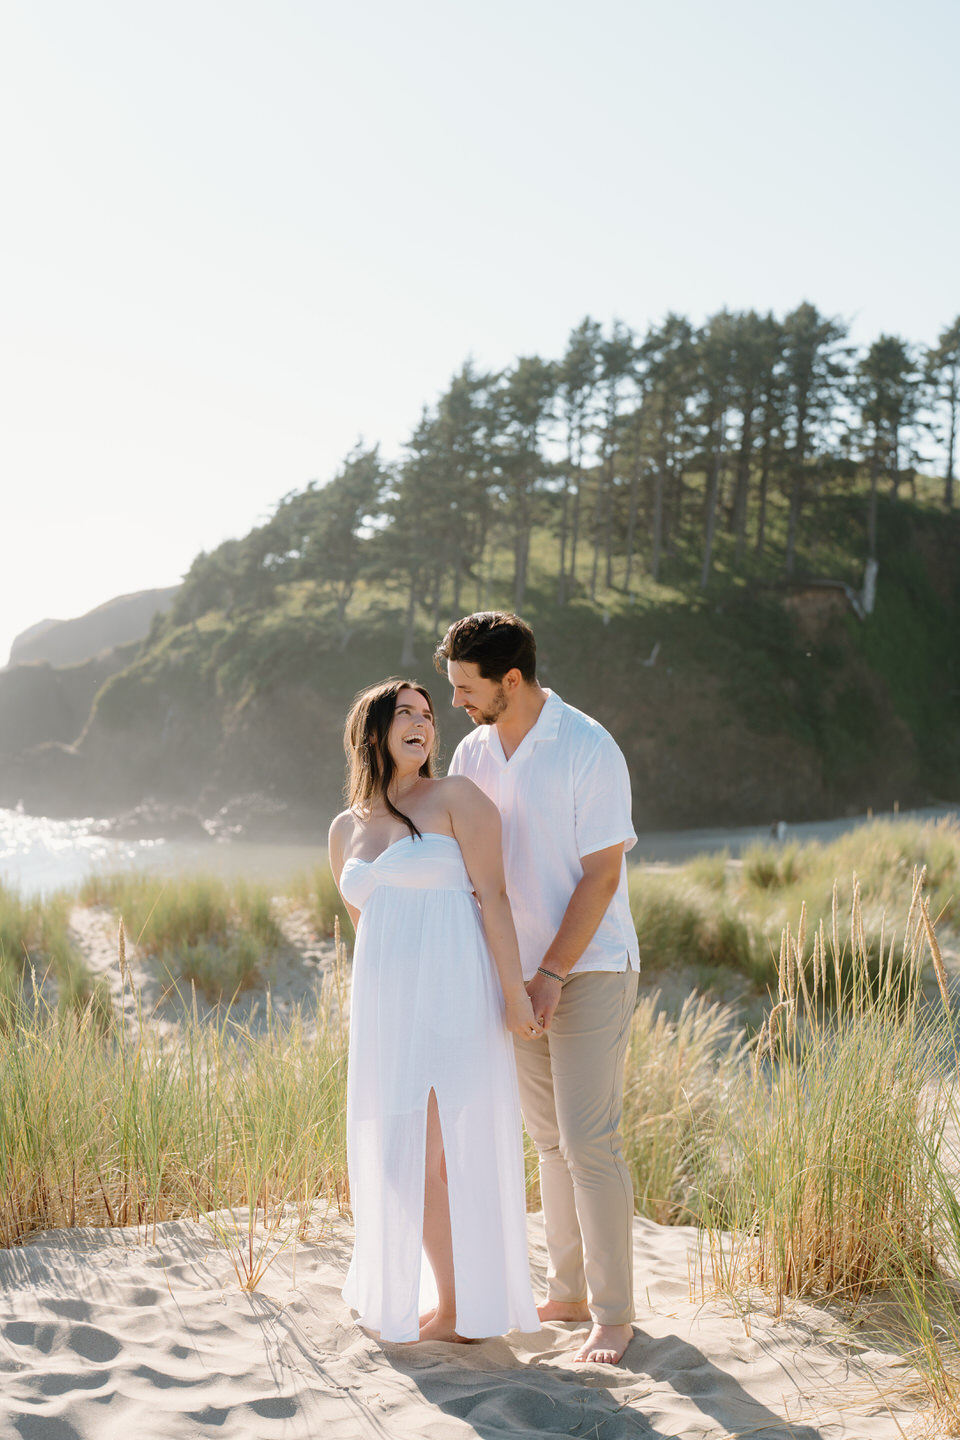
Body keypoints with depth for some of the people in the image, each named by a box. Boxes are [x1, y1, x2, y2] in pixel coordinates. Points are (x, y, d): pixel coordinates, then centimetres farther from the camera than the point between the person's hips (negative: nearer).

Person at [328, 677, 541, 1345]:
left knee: (443, 1152, -2)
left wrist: (514, 990, -13)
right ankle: (405, 1296, 26)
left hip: (452, 999, -5)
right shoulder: (346, 829, 14)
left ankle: (463, 1311, 11)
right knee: (402, 1155, 10)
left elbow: (492, 897, -8)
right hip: (387, 1007, 5)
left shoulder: (455, 797, -1)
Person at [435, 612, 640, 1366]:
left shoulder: (589, 750, -15)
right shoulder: (473, 753, 5)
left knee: (589, 1140, -8)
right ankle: (569, 1292, 24)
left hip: (590, 970, -7)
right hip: (522, 972, 7)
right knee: (550, 1137, 13)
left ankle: (614, 1312, 3)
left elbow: (601, 877, -16)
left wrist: (552, 975, -20)